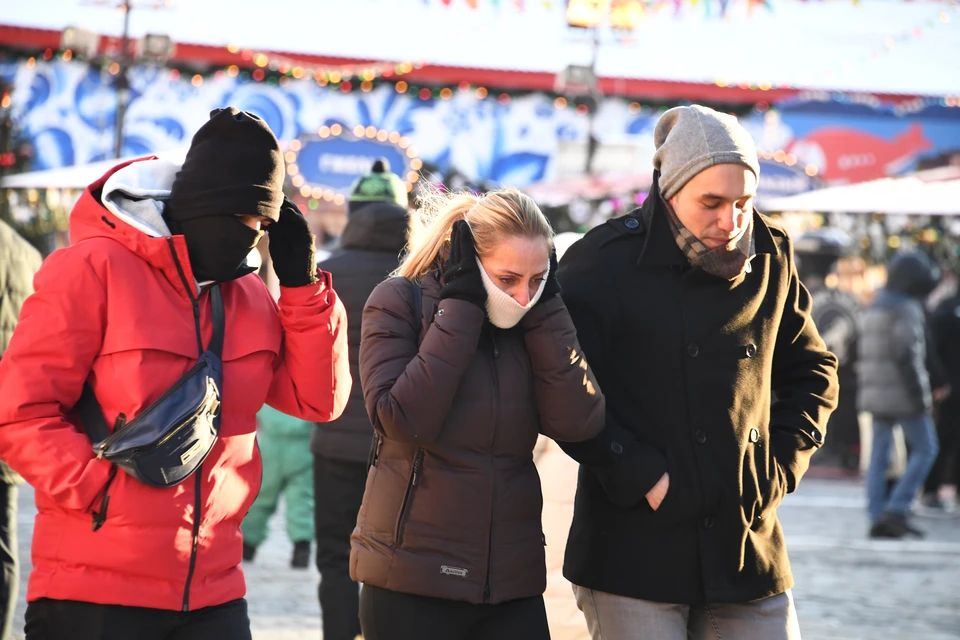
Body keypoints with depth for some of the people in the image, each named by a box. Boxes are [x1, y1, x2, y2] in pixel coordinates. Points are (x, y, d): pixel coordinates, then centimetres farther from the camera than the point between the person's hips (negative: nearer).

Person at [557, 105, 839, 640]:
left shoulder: (771, 258, 6)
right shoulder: (606, 262, -8)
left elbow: (812, 371, 19)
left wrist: (780, 468, 7)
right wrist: (639, 475, -13)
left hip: (749, 546, 4)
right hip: (635, 551, -4)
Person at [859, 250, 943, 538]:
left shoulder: (873, 308, 16)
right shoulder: (907, 309, -12)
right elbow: (908, 355, -19)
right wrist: (920, 395, -16)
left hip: (876, 393, 8)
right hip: (903, 393, -8)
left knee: (879, 455, 8)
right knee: (924, 449, 1)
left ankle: (877, 517, 4)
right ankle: (896, 510, -9)